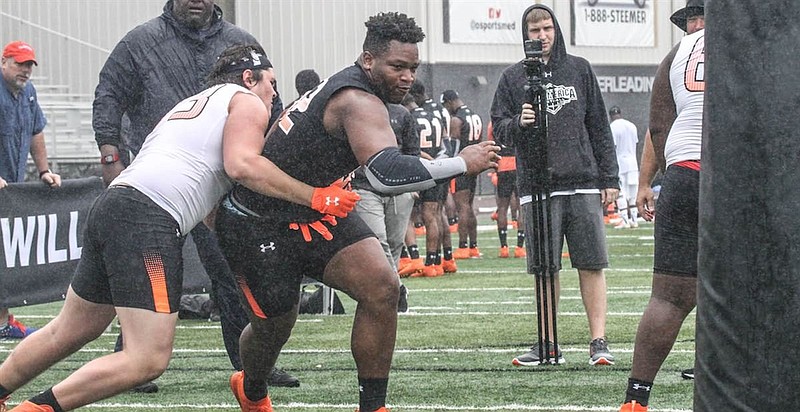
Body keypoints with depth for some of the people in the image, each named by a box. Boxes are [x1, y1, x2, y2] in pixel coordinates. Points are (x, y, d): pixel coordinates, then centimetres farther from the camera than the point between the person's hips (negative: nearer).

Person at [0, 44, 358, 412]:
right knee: (149, 360, -10)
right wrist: (315, 197, -6)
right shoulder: (247, 101, 10)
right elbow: (241, 165, -11)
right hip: (148, 219, -10)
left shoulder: (189, 105, 34)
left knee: (68, 333, 25)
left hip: (112, 203, 10)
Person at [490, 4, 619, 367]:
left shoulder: (579, 70, 11)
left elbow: (599, 127, 12)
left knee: (591, 266, -3)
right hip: (537, 185, 0)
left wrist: (609, 179, 7)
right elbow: (498, 130, 7)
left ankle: (598, 341, 0)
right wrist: (518, 124, -15)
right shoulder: (512, 78, 9)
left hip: (583, 184, 0)